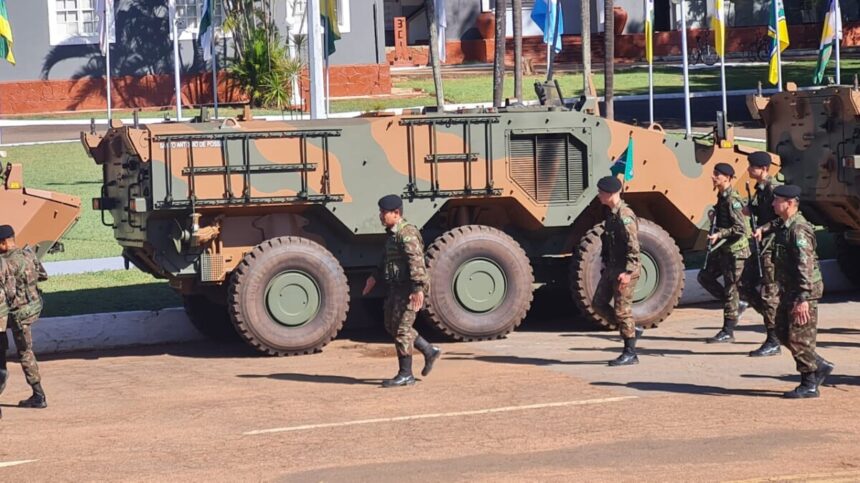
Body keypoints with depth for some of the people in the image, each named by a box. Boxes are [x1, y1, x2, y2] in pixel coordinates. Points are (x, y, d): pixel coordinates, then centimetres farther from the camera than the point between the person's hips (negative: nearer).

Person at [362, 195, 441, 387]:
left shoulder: (407, 233, -18)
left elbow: (416, 261, -26)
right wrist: (375, 276, 24)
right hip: (397, 286, 10)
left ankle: (405, 375, 2)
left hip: (409, 289, -10)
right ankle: (429, 352, 23)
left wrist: (418, 288, -32)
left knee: (401, 329, -5)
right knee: (392, 326, 15)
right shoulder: (391, 233, 14)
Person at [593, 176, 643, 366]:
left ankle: (630, 354, 3)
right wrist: (607, 266, 21)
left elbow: (633, 246, -23)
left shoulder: (624, 215, -19)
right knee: (599, 303, 11)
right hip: (612, 268, 10)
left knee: (622, 310, -5)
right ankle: (631, 330, 22)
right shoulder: (610, 213, 11)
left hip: (624, 271, -10)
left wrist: (627, 272, -27)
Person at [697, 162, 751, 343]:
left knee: (730, 288, -3)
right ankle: (735, 304, 20)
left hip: (734, 250, -10)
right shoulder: (722, 197, 10)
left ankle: (728, 332, 3)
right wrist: (715, 237, 18)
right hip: (722, 249, 10)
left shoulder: (732, 200, -18)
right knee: (705, 276, 13)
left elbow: (741, 228, -23)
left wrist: (719, 234, -25)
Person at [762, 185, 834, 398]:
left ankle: (809, 386, 4)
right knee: (783, 333, 14)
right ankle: (820, 366, 23)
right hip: (789, 292, 10)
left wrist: (803, 299, -29)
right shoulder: (783, 226, 10)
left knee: (800, 338, -5)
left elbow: (806, 266, -26)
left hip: (804, 292, -10)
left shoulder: (799, 229, -21)